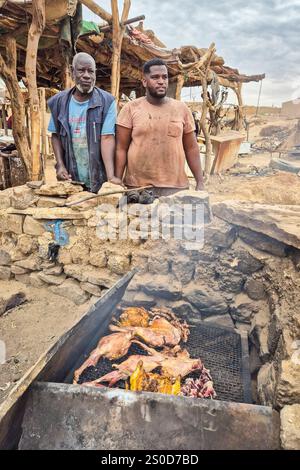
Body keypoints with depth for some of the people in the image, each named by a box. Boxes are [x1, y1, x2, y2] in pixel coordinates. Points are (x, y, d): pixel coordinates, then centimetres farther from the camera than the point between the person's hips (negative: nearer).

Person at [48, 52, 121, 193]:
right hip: (70, 177, 3)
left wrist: (111, 176, -27)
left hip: (98, 178, -3)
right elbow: (56, 135, 10)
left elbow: (107, 138, -16)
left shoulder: (107, 102, -8)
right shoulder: (59, 101, 3)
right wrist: (60, 165, -4)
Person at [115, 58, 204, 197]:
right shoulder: (131, 108, 1)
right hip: (137, 187, -1)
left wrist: (200, 182, 3)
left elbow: (191, 148, 8)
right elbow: (121, 149, 0)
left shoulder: (182, 108, 6)